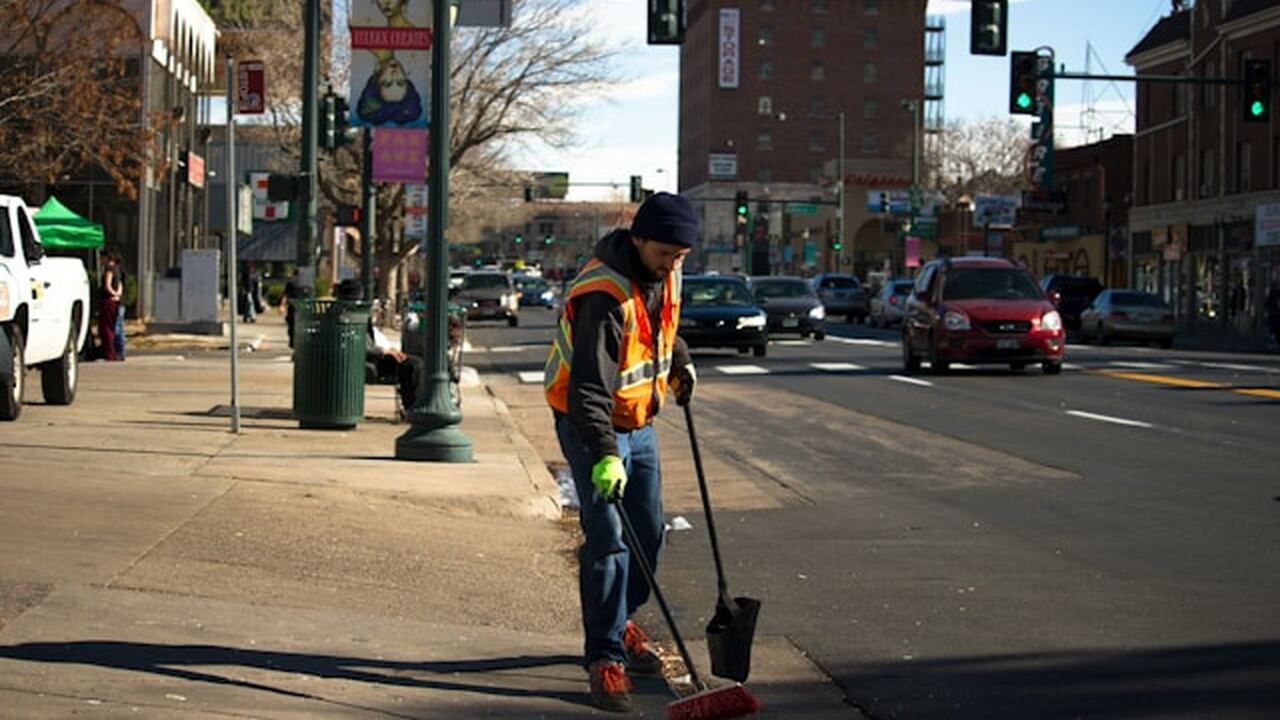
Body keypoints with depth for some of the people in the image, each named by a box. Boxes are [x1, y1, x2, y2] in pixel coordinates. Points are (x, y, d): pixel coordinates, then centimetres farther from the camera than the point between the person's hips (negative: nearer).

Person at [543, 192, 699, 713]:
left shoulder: (664, 273, -3)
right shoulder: (603, 295, -29)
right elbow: (590, 386, -34)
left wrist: (680, 362, 25)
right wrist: (604, 455, -41)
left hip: (638, 421, 8)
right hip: (591, 425, -8)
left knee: (648, 532, 13)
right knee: (607, 538, -13)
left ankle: (621, 622, 35)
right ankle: (605, 657, -9)